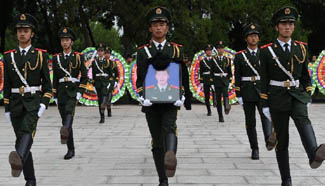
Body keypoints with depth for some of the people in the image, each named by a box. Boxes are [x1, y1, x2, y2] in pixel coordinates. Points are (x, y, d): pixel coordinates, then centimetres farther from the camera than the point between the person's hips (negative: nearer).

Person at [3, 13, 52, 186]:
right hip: (16, 103, 3)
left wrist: (44, 103, -11)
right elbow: (7, 84, 10)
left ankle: (19, 160, -57)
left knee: (27, 129, -31)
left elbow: (47, 82, 2)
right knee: (21, 140, 3)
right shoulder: (9, 56, 8)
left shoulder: (40, 55, 2)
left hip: (33, 102, -3)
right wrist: (7, 109, 6)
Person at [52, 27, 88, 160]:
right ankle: (70, 150, 12)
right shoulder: (56, 58, 10)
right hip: (61, 92, 3)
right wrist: (55, 97, 9)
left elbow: (85, 77, 2)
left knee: (69, 111, -32)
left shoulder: (78, 57, 3)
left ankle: (65, 132, -57)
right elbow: (55, 79, 13)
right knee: (65, 121, 4)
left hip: (73, 90, -3)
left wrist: (80, 92, -9)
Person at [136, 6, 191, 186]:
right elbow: (140, 77, -2)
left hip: (170, 101, -1)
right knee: (157, 142, 4)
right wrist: (142, 97, -19)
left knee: (169, 127, -29)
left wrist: (185, 98, 2)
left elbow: (183, 76, 9)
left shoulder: (176, 50, 8)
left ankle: (170, 157, -53)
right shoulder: (143, 51, 6)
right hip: (151, 103, 1)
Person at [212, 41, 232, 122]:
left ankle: (227, 107, -50)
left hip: (225, 80, 0)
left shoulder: (227, 59, 9)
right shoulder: (214, 60, 6)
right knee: (218, 99, 0)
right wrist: (212, 81, 1)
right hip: (217, 81, 0)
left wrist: (230, 79, 5)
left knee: (225, 93, -27)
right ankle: (220, 116, 6)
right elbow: (212, 71, 7)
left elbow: (229, 71, 12)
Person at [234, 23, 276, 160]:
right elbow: (237, 78, 2)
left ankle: (269, 139, -45)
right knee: (250, 122, 3)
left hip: (263, 92, 0)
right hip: (247, 93, 0)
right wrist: (239, 96, -5)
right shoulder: (240, 56, 4)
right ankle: (254, 149, 12)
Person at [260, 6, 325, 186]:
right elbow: (264, 80, -2)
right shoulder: (267, 51, -3)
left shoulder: (301, 48, 6)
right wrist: (265, 105, -4)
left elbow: (305, 74, 13)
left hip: (297, 96, 1)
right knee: (282, 141, 2)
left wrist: (308, 97, 9)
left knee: (303, 120, -31)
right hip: (277, 98, -1)